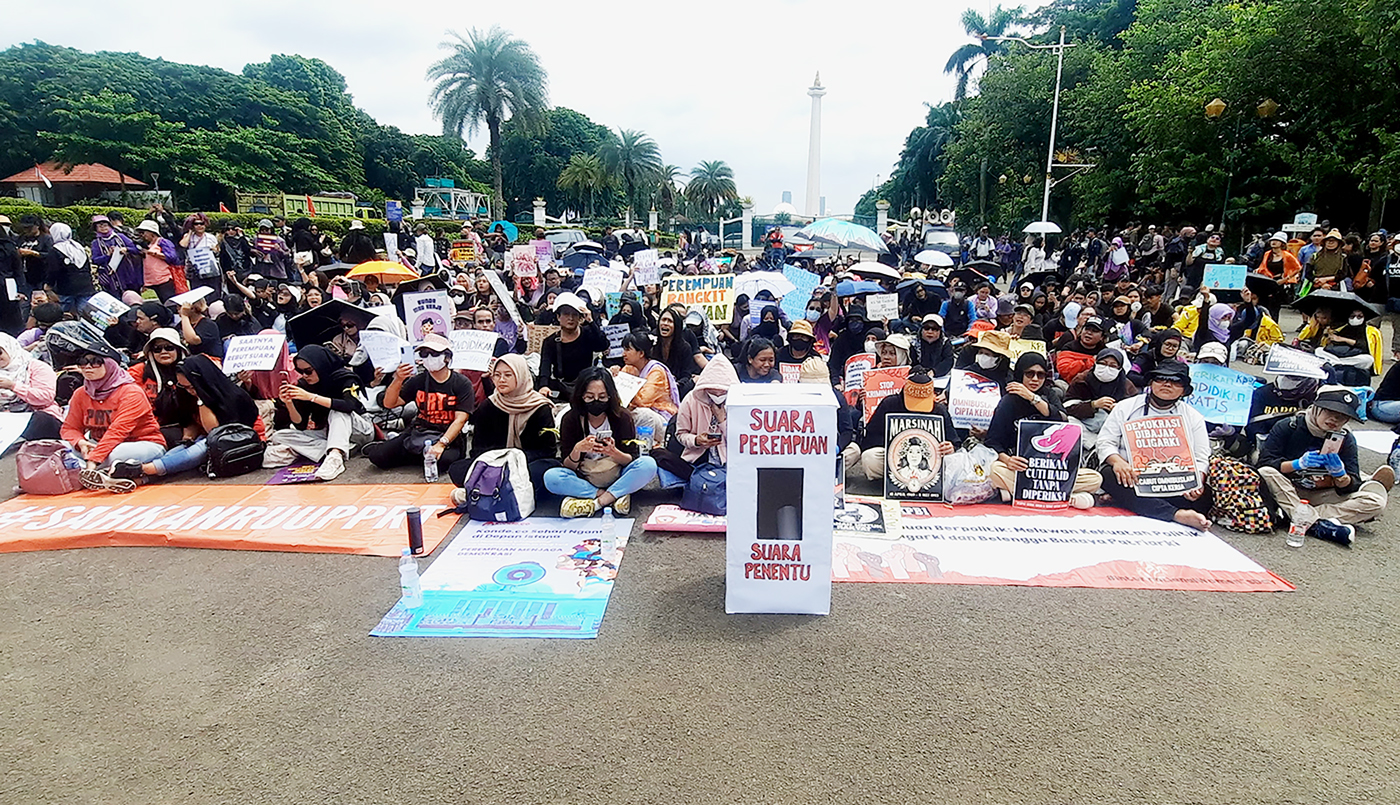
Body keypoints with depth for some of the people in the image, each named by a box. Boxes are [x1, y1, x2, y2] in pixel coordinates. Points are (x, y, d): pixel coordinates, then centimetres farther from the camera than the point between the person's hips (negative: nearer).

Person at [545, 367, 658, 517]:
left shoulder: (622, 417, -8)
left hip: (617, 478, 0)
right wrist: (577, 450, -31)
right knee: (550, 477, -28)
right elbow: (568, 467, -8)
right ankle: (613, 496, -20)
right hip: (584, 480, 1)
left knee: (649, 464, -26)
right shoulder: (570, 419, -8)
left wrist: (613, 452, -30)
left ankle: (597, 502, -23)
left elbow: (632, 460, -9)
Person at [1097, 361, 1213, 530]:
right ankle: (1177, 514, -46)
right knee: (1109, 474, -37)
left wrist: (1197, 483, -15)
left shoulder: (1193, 418, 14)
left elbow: (1200, 459, 8)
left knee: (1203, 497, -30)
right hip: (1130, 477, -1)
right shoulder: (1126, 407, 10)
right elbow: (1105, 442, 3)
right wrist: (1117, 461, -21)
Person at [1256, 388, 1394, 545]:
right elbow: (1264, 463, -17)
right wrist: (1298, 464, -30)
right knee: (1266, 473, -36)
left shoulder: (1346, 439, 1)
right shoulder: (1289, 427, -9)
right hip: (1287, 492, -3)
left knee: (1376, 500, -20)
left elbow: (1352, 486, -3)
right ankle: (1315, 524, -40)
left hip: (1322, 496, 3)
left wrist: (1340, 474, -26)